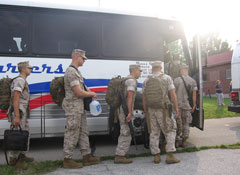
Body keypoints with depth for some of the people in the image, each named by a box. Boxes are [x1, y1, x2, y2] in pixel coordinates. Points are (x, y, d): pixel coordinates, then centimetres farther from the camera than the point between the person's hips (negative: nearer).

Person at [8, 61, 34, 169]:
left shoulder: (23, 81, 18)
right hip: (18, 113, -10)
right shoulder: (20, 80, -14)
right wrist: (17, 116, -25)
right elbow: (15, 99, -21)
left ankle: (22, 156, 27)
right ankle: (13, 160, 5)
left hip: (22, 113, 10)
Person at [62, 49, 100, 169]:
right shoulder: (71, 72, -17)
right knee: (72, 134, -3)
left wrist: (91, 93, 9)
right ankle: (67, 160, 8)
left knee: (83, 132, 12)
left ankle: (87, 157, 20)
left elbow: (82, 86, 26)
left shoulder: (76, 71, 17)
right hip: (73, 107, -10)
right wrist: (92, 94, -6)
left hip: (79, 107, 10)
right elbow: (79, 92, -22)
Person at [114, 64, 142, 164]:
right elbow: (130, 97, -22)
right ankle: (120, 156, -1)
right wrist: (130, 113, -26)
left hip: (122, 111, 10)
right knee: (126, 134, -5)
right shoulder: (132, 81, -12)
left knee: (124, 134, 15)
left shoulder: (127, 80, 19)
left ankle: (121, 155, 21)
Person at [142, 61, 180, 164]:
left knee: (154, 133, 11)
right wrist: (176, 109, 0)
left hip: (151, 110, 4)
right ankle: (170, 156, 1)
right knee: (170, 131, 7)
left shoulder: (146, 81, 8)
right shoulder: (167, 78, -1)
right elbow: (172, 95, -7)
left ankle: (156, 156, 14)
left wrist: (145, 112, 17)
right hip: (164, 109, -3)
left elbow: (144, 98, 9)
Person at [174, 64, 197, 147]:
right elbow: (194, 95, 3)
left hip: (178, 105, -2)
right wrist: (194, 105, 12)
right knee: (186, 124, 12)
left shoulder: (176, 80, -7)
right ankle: (184, 141, 15)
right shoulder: (193, 81, 3)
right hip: (187, 106, 2)